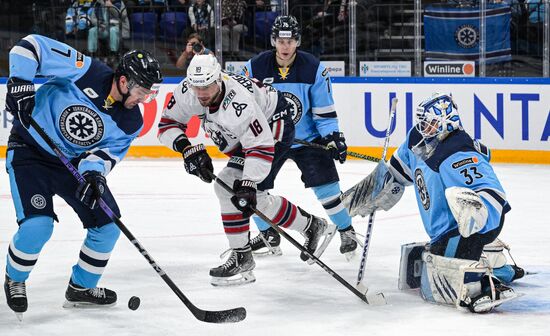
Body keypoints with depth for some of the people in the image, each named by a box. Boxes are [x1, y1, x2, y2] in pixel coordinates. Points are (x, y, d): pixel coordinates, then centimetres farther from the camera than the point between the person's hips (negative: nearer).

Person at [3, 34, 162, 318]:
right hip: (31, 149, -6)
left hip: (75, 163, 6)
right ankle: (15, 281, 9)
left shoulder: (131, 122, -10)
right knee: (37, 225, -20)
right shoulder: (87, 73, -27)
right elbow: (31, 46, -25)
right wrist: (20, 84, -33)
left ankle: (81, 287, 23)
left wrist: (94, 172, -31)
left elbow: (108, 152, -10)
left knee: (108, 225, 2)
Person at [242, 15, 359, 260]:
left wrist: (333, 136, -11)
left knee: (325, 184, -9)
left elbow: (324, 109, -4)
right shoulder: (255, 67, -11)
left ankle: (346, 231, 10)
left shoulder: (313, 69, -11)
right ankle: (269, 237, 13)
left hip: (307, 138, -2)